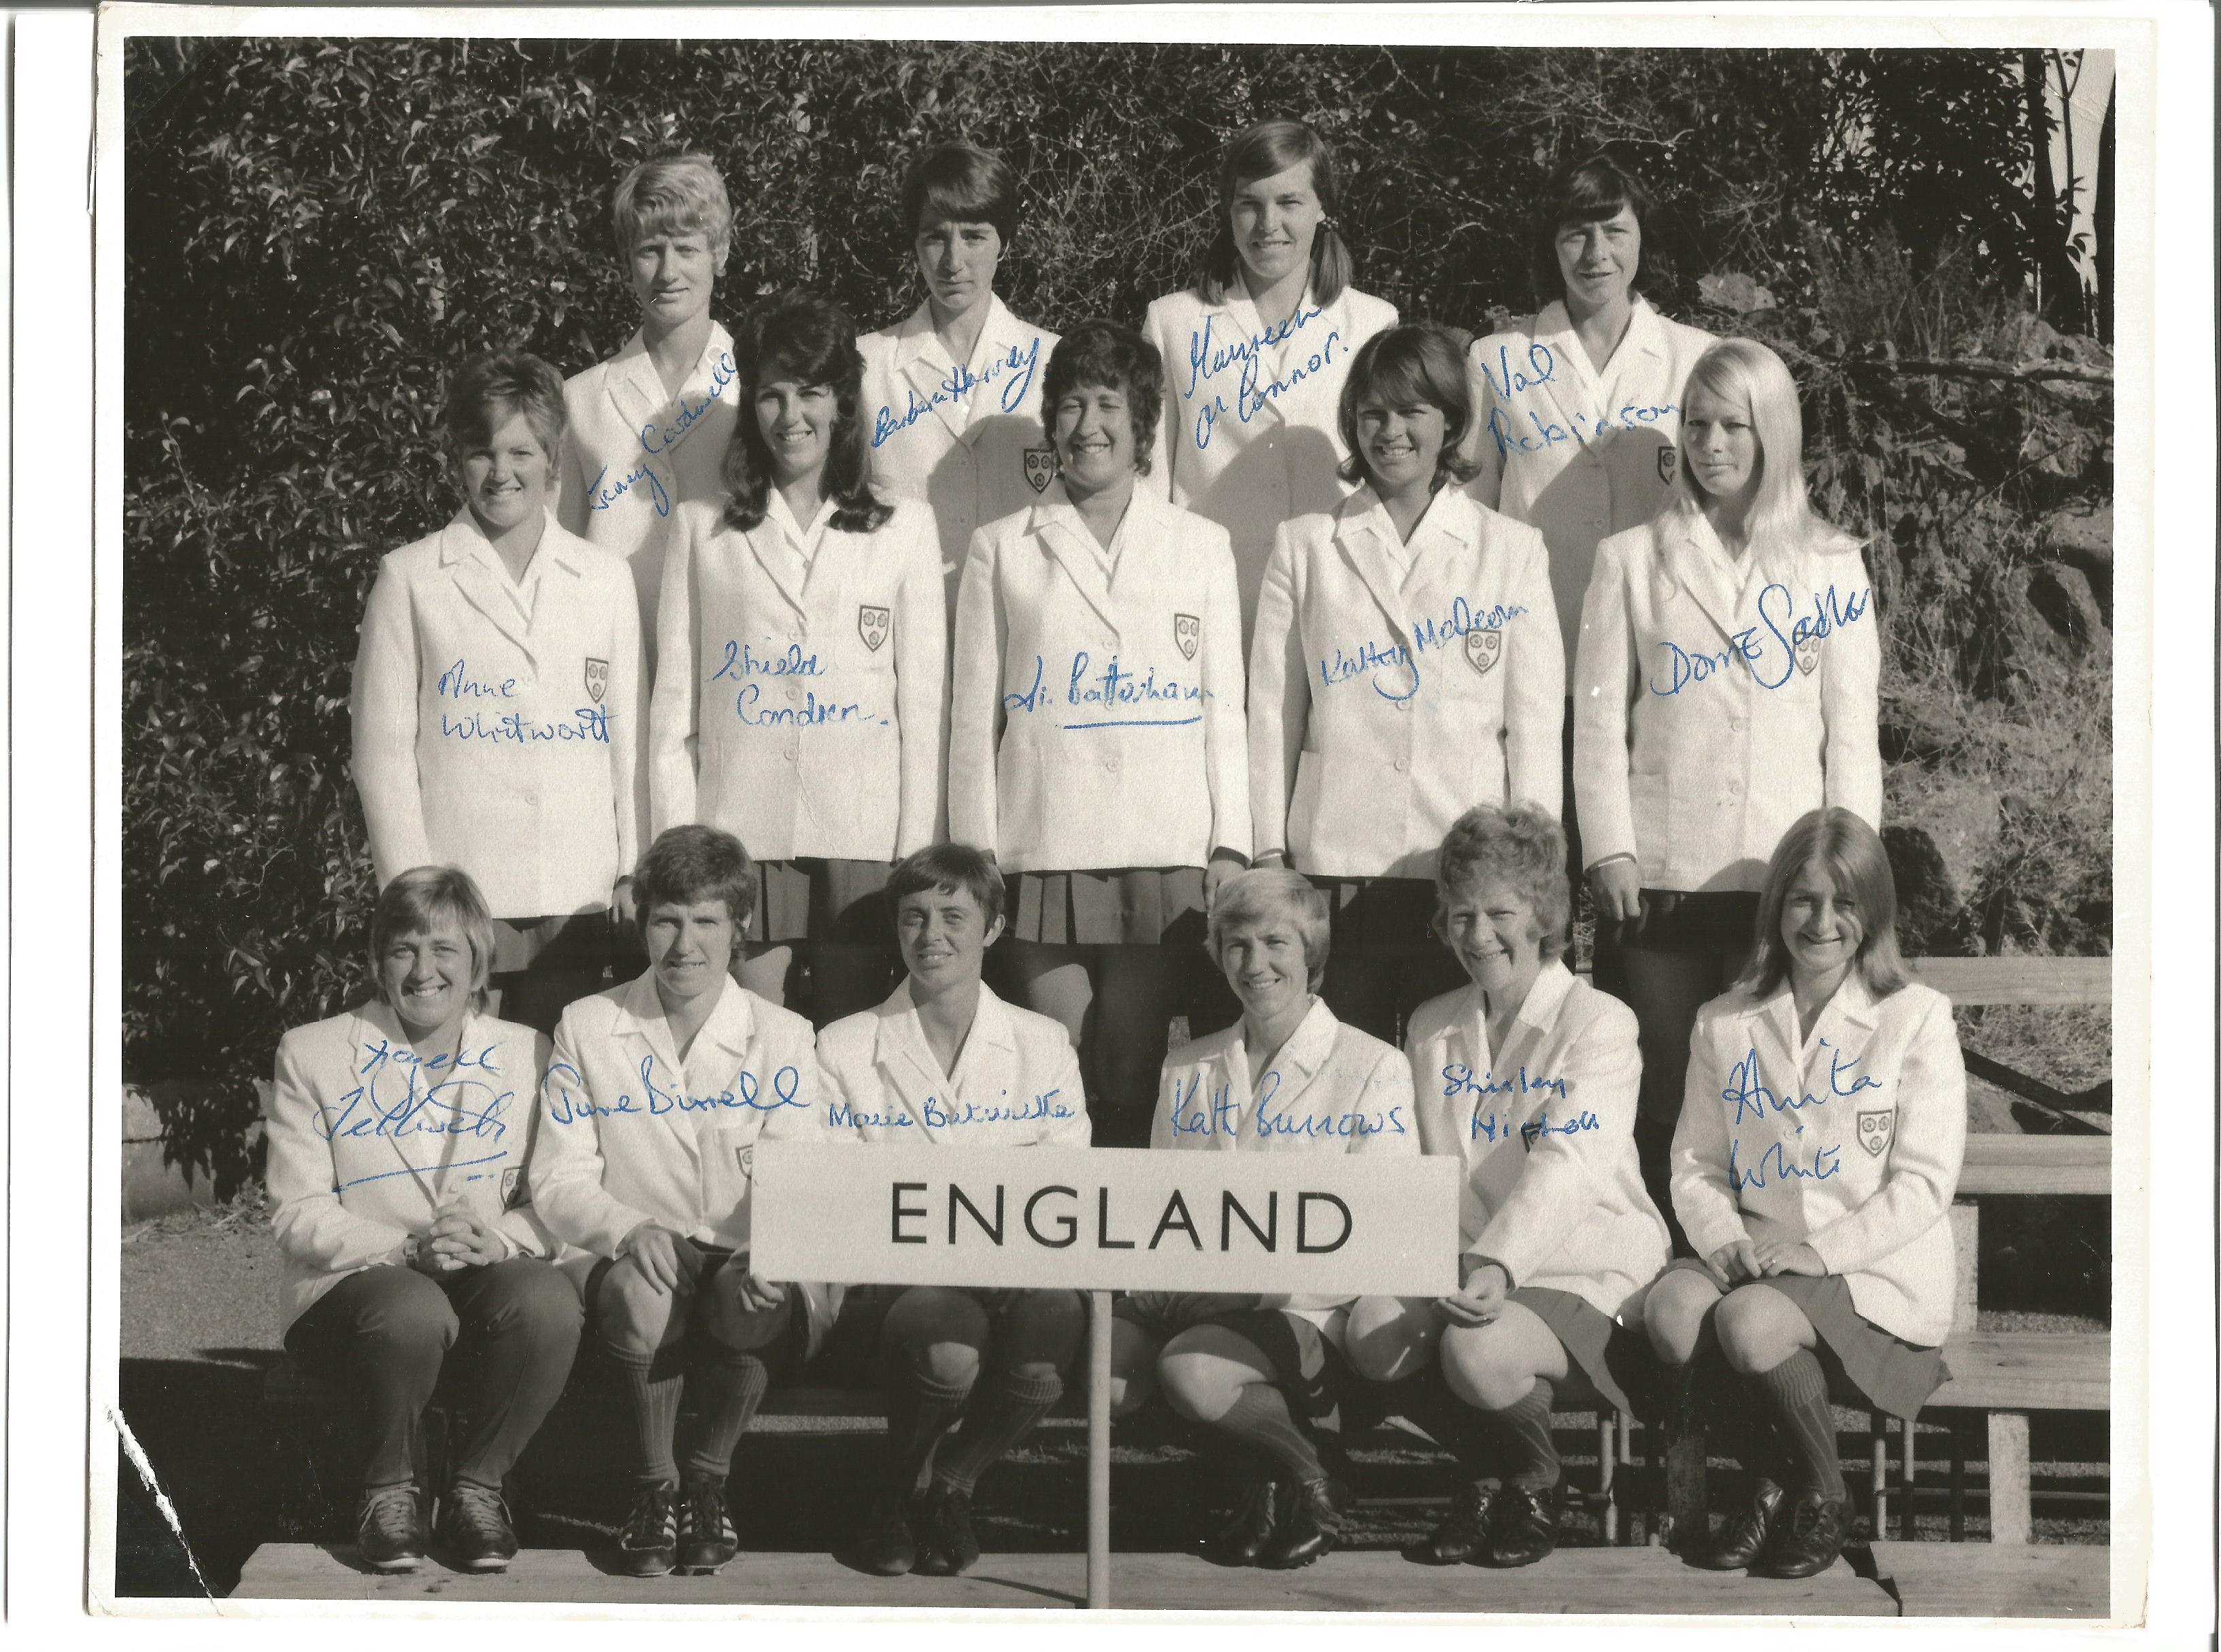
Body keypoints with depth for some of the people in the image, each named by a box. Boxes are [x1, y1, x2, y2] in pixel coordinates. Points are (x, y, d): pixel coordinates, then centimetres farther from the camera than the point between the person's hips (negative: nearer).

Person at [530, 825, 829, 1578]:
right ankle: (654, 1491, -13)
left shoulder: (782, 1038, 5)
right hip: (630, 1260, 0)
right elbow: (559, 1179, -1)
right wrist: (630, 1229, -23)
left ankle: (708, 1483, -8)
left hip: (744, 1262, 0)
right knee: (640, 1285, -36)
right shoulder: (587, 1029, 6)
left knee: (749, 1294, -35)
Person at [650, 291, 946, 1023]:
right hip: (738, 838, 0)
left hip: (862, 841, 0)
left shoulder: (903, 529, 9)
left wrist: (917, 858, -1)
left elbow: (923, 705, 7)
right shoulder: (702, 529, 11)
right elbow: (674, 705, 8)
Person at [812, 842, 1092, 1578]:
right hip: (891, 1282, -2)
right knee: (947, 1343, -37)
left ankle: (950, 1485, -5)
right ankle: (898, 1487, -1)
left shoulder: (1044, 1046, 15)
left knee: (1053, 1312, -35)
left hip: (1013, 1270, 2)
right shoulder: (843, 1049, 10)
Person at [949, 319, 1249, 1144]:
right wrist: (974, 859, 1)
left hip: (1166, 856, 0)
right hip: (1042, 853, 0)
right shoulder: (1001, 550, 10)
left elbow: (1223, 706, 10)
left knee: (1133, 1079, -1)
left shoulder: (1202, 547, 12)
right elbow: (973, 715, 7)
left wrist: (1231, 846, 3)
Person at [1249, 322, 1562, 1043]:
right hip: (1336, 865, 0)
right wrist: (1269, 856, 1)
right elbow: (1273, 710, 8)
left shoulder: (1512, 550, 9)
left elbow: (1535, 719, 5)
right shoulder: (1304, 545, 10)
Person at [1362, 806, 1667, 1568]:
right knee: (1371, 1333, -25)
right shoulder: (1432, 1028, 14)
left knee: (1477, 1351, -34)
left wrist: (1499, 1264, -38)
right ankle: (1481, 1475, 3)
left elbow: (1566, 1166, -23)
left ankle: (1535, 1486, 1)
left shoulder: (1598, 1023, -6)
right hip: (1461, 1269, 5)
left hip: (1589, 1276, -5)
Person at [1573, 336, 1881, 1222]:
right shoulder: (1630, 560, 8)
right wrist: (1609, 851, -6)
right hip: (1661, 876, 0)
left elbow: (1854, 729, 6)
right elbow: (1599, 718, 4)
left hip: (1785, 879, 0)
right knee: (1663, 1100, 2)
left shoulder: (1831, 566, 9)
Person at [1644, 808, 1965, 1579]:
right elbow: (1696, 1165, 9)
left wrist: (1821, 1250, -19)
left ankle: (1824, 1493, -3)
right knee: (1673, 1304, -27)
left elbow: (1925, 1183, -8)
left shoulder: (1917, 1018, -2)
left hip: (1878, 1272, -4)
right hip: (1759, 1260, 4)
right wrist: (1725, 1241, -13)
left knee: (1751, 1320, -32)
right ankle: (1770, 1481, -1)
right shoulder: (1725, 1024, 10)